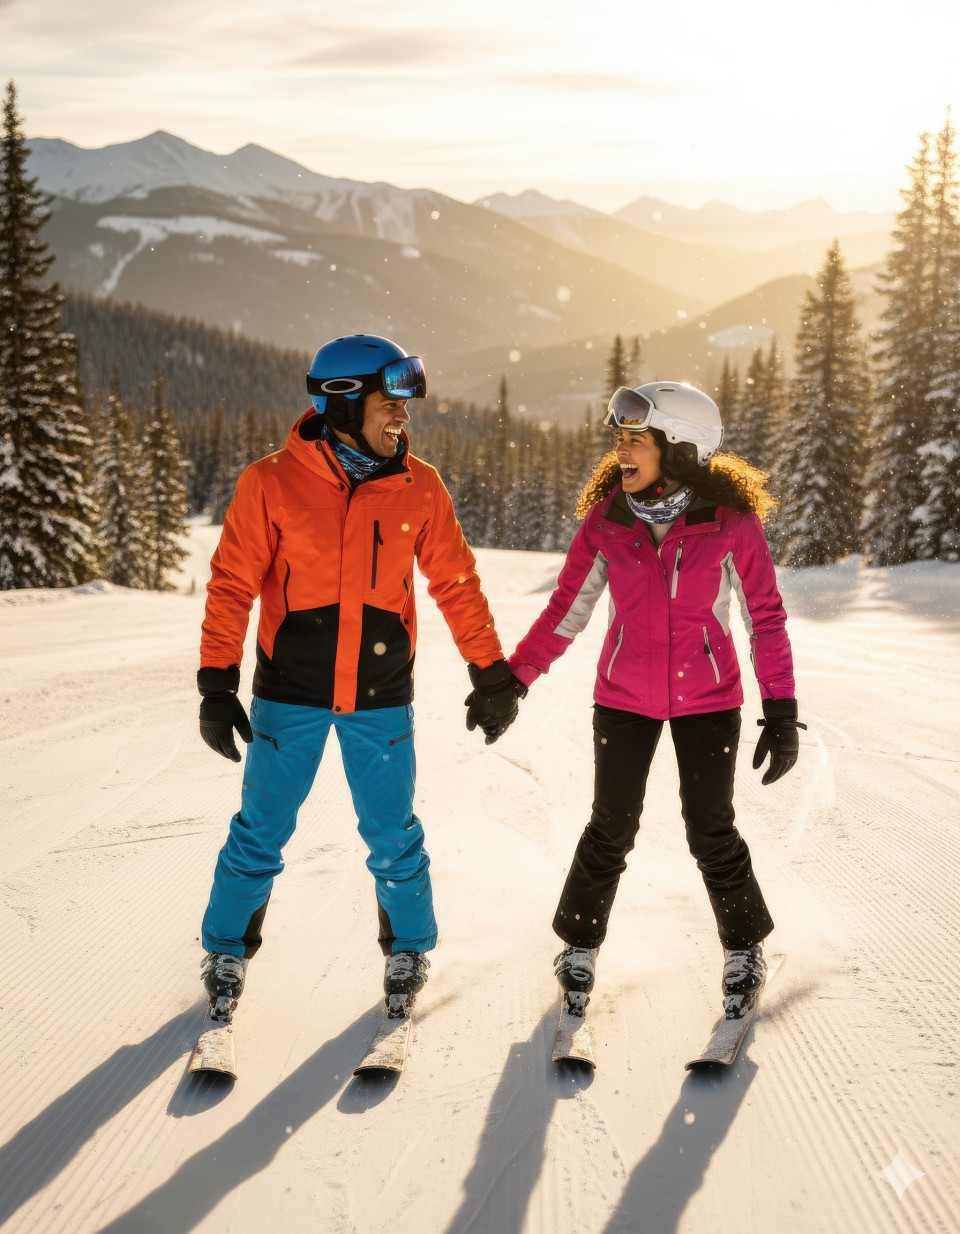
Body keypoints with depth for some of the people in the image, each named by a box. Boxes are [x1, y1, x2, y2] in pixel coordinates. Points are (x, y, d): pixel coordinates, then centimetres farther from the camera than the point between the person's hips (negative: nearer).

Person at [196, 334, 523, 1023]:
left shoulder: (419, 488, -1)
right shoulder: (273, 482, -8)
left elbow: (457, 584, 7)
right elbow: (233, 584, -5)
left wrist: (492, 674, 8)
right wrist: (217, 682, -9)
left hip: (382, 699, 1)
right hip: (290, 694, -1)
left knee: (393, 836, 8)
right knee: (261, 833, 7)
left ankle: (408, 952, 31)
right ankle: (227, 953, 29)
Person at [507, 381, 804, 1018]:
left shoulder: (731, 522, -13)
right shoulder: (606, 520, -8)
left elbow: (766, 615, -5)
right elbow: (567, 609, 1)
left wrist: (782, 711, -7)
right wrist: (513, 677, -4)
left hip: (707, 697, -1)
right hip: (624, 697, 1)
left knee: (711, 831, 2)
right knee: (612, 829, 4)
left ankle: (745, 948, 27)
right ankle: (580, 944, 27)